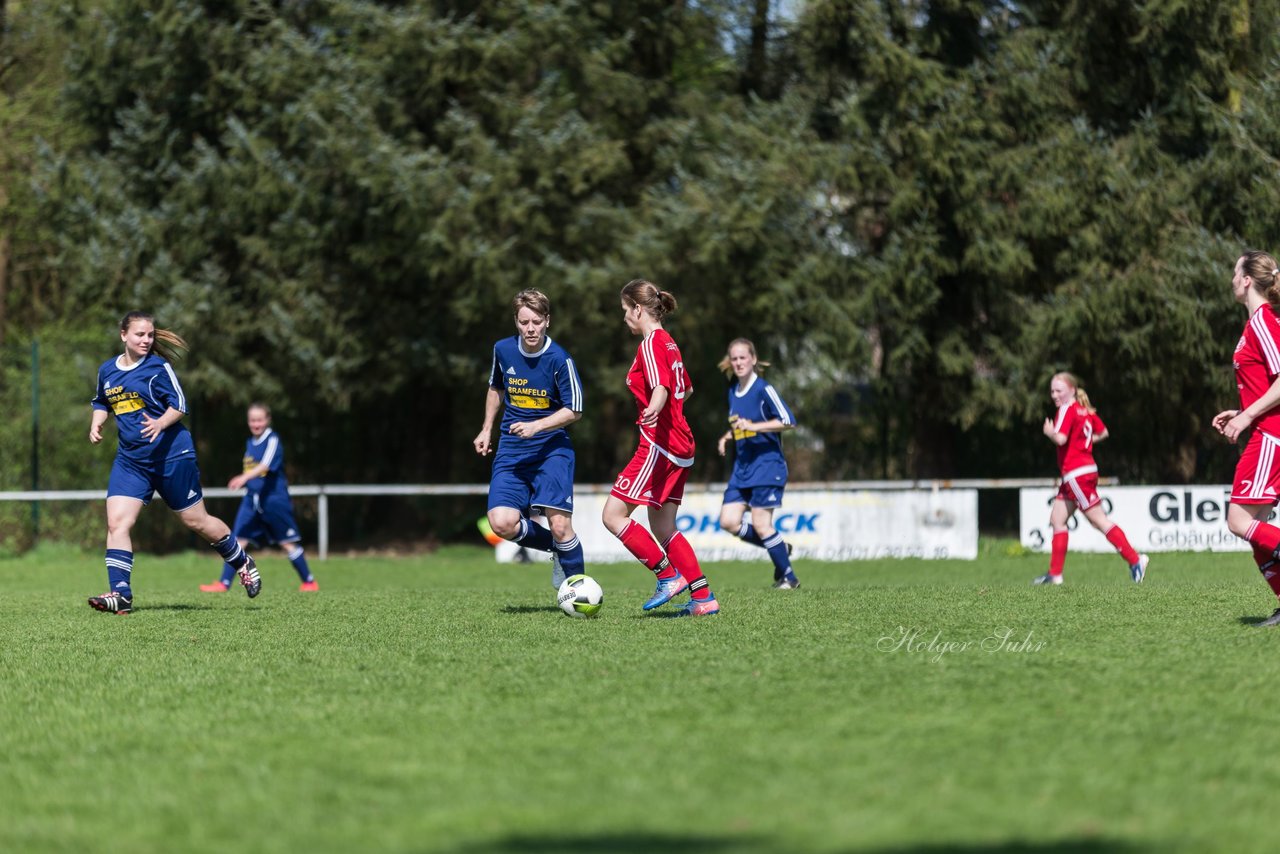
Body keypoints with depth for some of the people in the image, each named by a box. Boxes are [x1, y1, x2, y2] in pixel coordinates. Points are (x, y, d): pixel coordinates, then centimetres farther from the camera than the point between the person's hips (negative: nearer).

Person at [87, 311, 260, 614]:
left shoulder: (158, 366, -7)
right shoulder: (107, 371, 7)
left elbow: (178, 404, -9)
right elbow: (102, 403, 23)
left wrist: (161, 423, -28)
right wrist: (96, 424, 3)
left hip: (171, 455, -4)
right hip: (130, 459, 4)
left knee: (196, 520, 5)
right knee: (117, 522, -12)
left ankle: (243, 563, 28)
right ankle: (120, 595, -12)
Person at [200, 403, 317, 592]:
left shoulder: (272, 440, -10)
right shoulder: (250, 442, 11)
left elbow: (265, 465, -26)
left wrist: (244, 477, -39)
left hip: (274, 498, -6)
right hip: (252, 499, 6)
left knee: (287, 543, 2)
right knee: (238, 540, -4)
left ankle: (309, 582, 15)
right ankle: (224, 584, -6)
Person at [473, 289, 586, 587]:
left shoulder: (559, 359, -13)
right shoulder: (503, 350, 0)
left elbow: (574, 410, -8)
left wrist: (536, 426, -20)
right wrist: (487, 430, 18)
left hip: (551, 448, -4)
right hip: (511, 450, 4)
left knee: (560, 526, -16)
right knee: (502, 524, -13)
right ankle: (556, 548, 16)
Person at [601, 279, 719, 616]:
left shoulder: (651, 343, -11)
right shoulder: (668, 343, 17)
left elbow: (661, 387, -27)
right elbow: (686, 389, 31)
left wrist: (652, 412, -47)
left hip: (659, 445, -10)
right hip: (680, 446, 10)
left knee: (613, 515, -7)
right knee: (662, 527, 11)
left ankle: (669, 576, -8)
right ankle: (704, 598, 7)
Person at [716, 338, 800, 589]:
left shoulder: (764, 389, -11)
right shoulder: (733, 391, 12)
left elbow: (788, 421, -17)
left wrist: (753, 427, -23)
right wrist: (728, 436, 8)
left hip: (766, 465, -7)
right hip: (742, 466, 7)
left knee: (760, 524, -10)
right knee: (729, 521, -3)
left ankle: (788, 577, 5)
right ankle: (780, 547, 17)